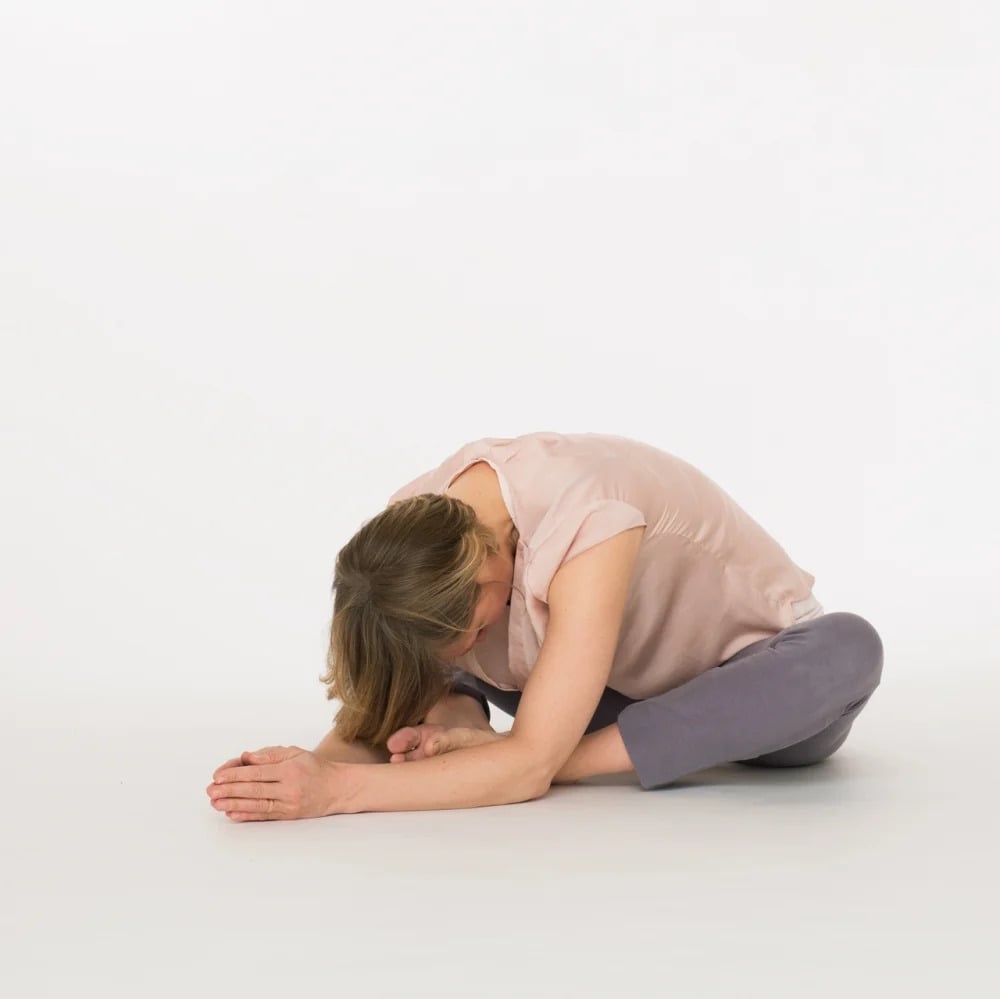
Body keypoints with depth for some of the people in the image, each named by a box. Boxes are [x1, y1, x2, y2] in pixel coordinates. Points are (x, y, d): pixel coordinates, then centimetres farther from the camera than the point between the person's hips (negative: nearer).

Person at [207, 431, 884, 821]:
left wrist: (338, 790, -50)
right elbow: (374, 714, -18)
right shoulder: (415, 531, -20)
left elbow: (530, 767, -42)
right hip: (630, 689, 4)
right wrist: (314, 766, -41)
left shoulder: (586, 527, -39)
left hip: (747, 678, -4)